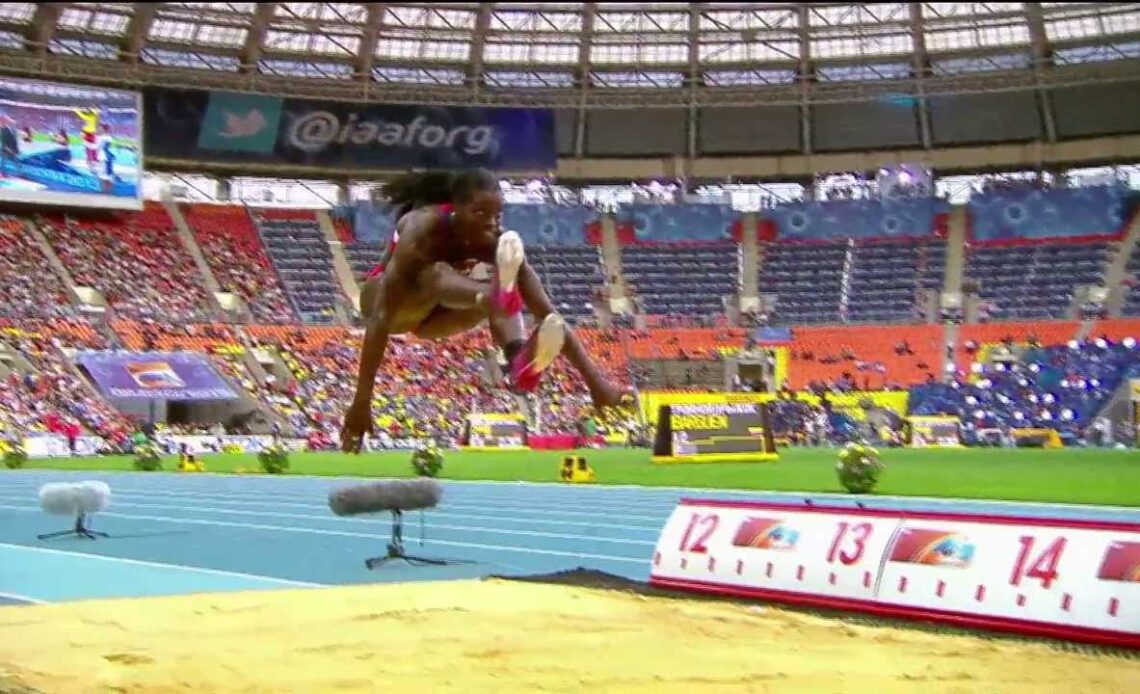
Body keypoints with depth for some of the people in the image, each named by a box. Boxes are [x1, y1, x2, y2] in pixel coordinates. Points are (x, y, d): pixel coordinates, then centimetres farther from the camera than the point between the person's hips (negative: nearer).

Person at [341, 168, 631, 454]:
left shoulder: (494, 242, -23)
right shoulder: (423, 229, -34)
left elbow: (549, 314, -25)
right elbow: (381, 317, -38)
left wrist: (595, 380, -32)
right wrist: (361, 402, -43)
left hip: (428, 313, 5)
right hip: (384, 297, -4)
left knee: (495, 297, -28)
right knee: (436, 274, -39)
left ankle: (519, 358, -53)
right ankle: (495, 296, -68)